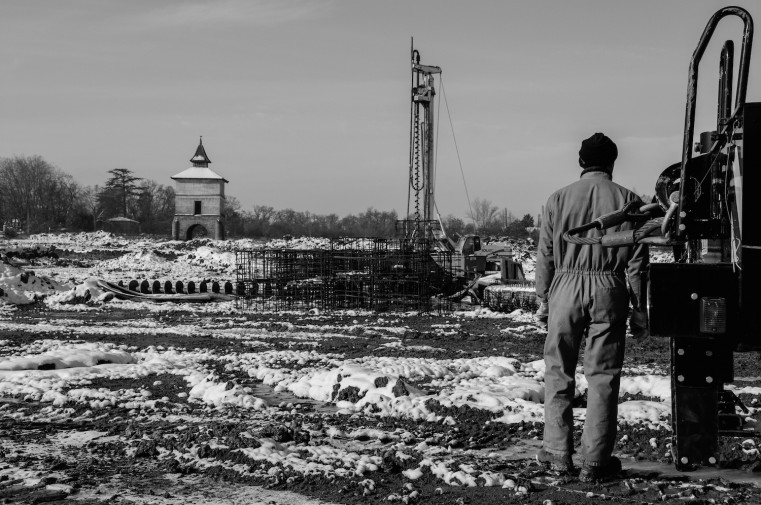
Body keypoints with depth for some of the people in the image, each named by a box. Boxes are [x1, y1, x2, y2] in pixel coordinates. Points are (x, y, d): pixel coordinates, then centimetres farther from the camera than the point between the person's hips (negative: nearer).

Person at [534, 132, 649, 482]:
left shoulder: (559, 199, 3)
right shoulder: (627, 200, 2)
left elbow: (545, 254, 4)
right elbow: (636, 261, 1)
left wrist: (542, 299, 13)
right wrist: (638, 308, 6)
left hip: (566, 287, 1)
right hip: (609, 291, 0)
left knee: (559, 371, 12)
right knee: (603, 376, 4)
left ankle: (558, 452, 14)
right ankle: (596, 462, 7)